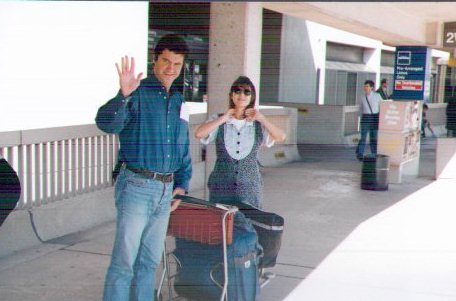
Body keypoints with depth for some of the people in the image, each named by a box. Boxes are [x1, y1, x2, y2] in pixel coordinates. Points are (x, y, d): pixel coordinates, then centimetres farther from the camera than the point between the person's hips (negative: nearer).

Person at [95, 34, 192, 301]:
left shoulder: (179, 102, 13)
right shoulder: (138, 93, -8)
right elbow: (107, 123, -26)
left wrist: (182, 184, 13)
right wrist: (124, 95, -42)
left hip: (166, 189, 7)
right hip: (137, 186, -7)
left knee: (150, 261, 15)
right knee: (125, 262, -4)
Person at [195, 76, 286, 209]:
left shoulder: (258, 124, 6)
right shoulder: (219, 120, 5)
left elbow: (281, 137, -10)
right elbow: (199, 134, -14)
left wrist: (261, 118, -10)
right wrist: (224, 118, -9)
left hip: (250, 187, 0)